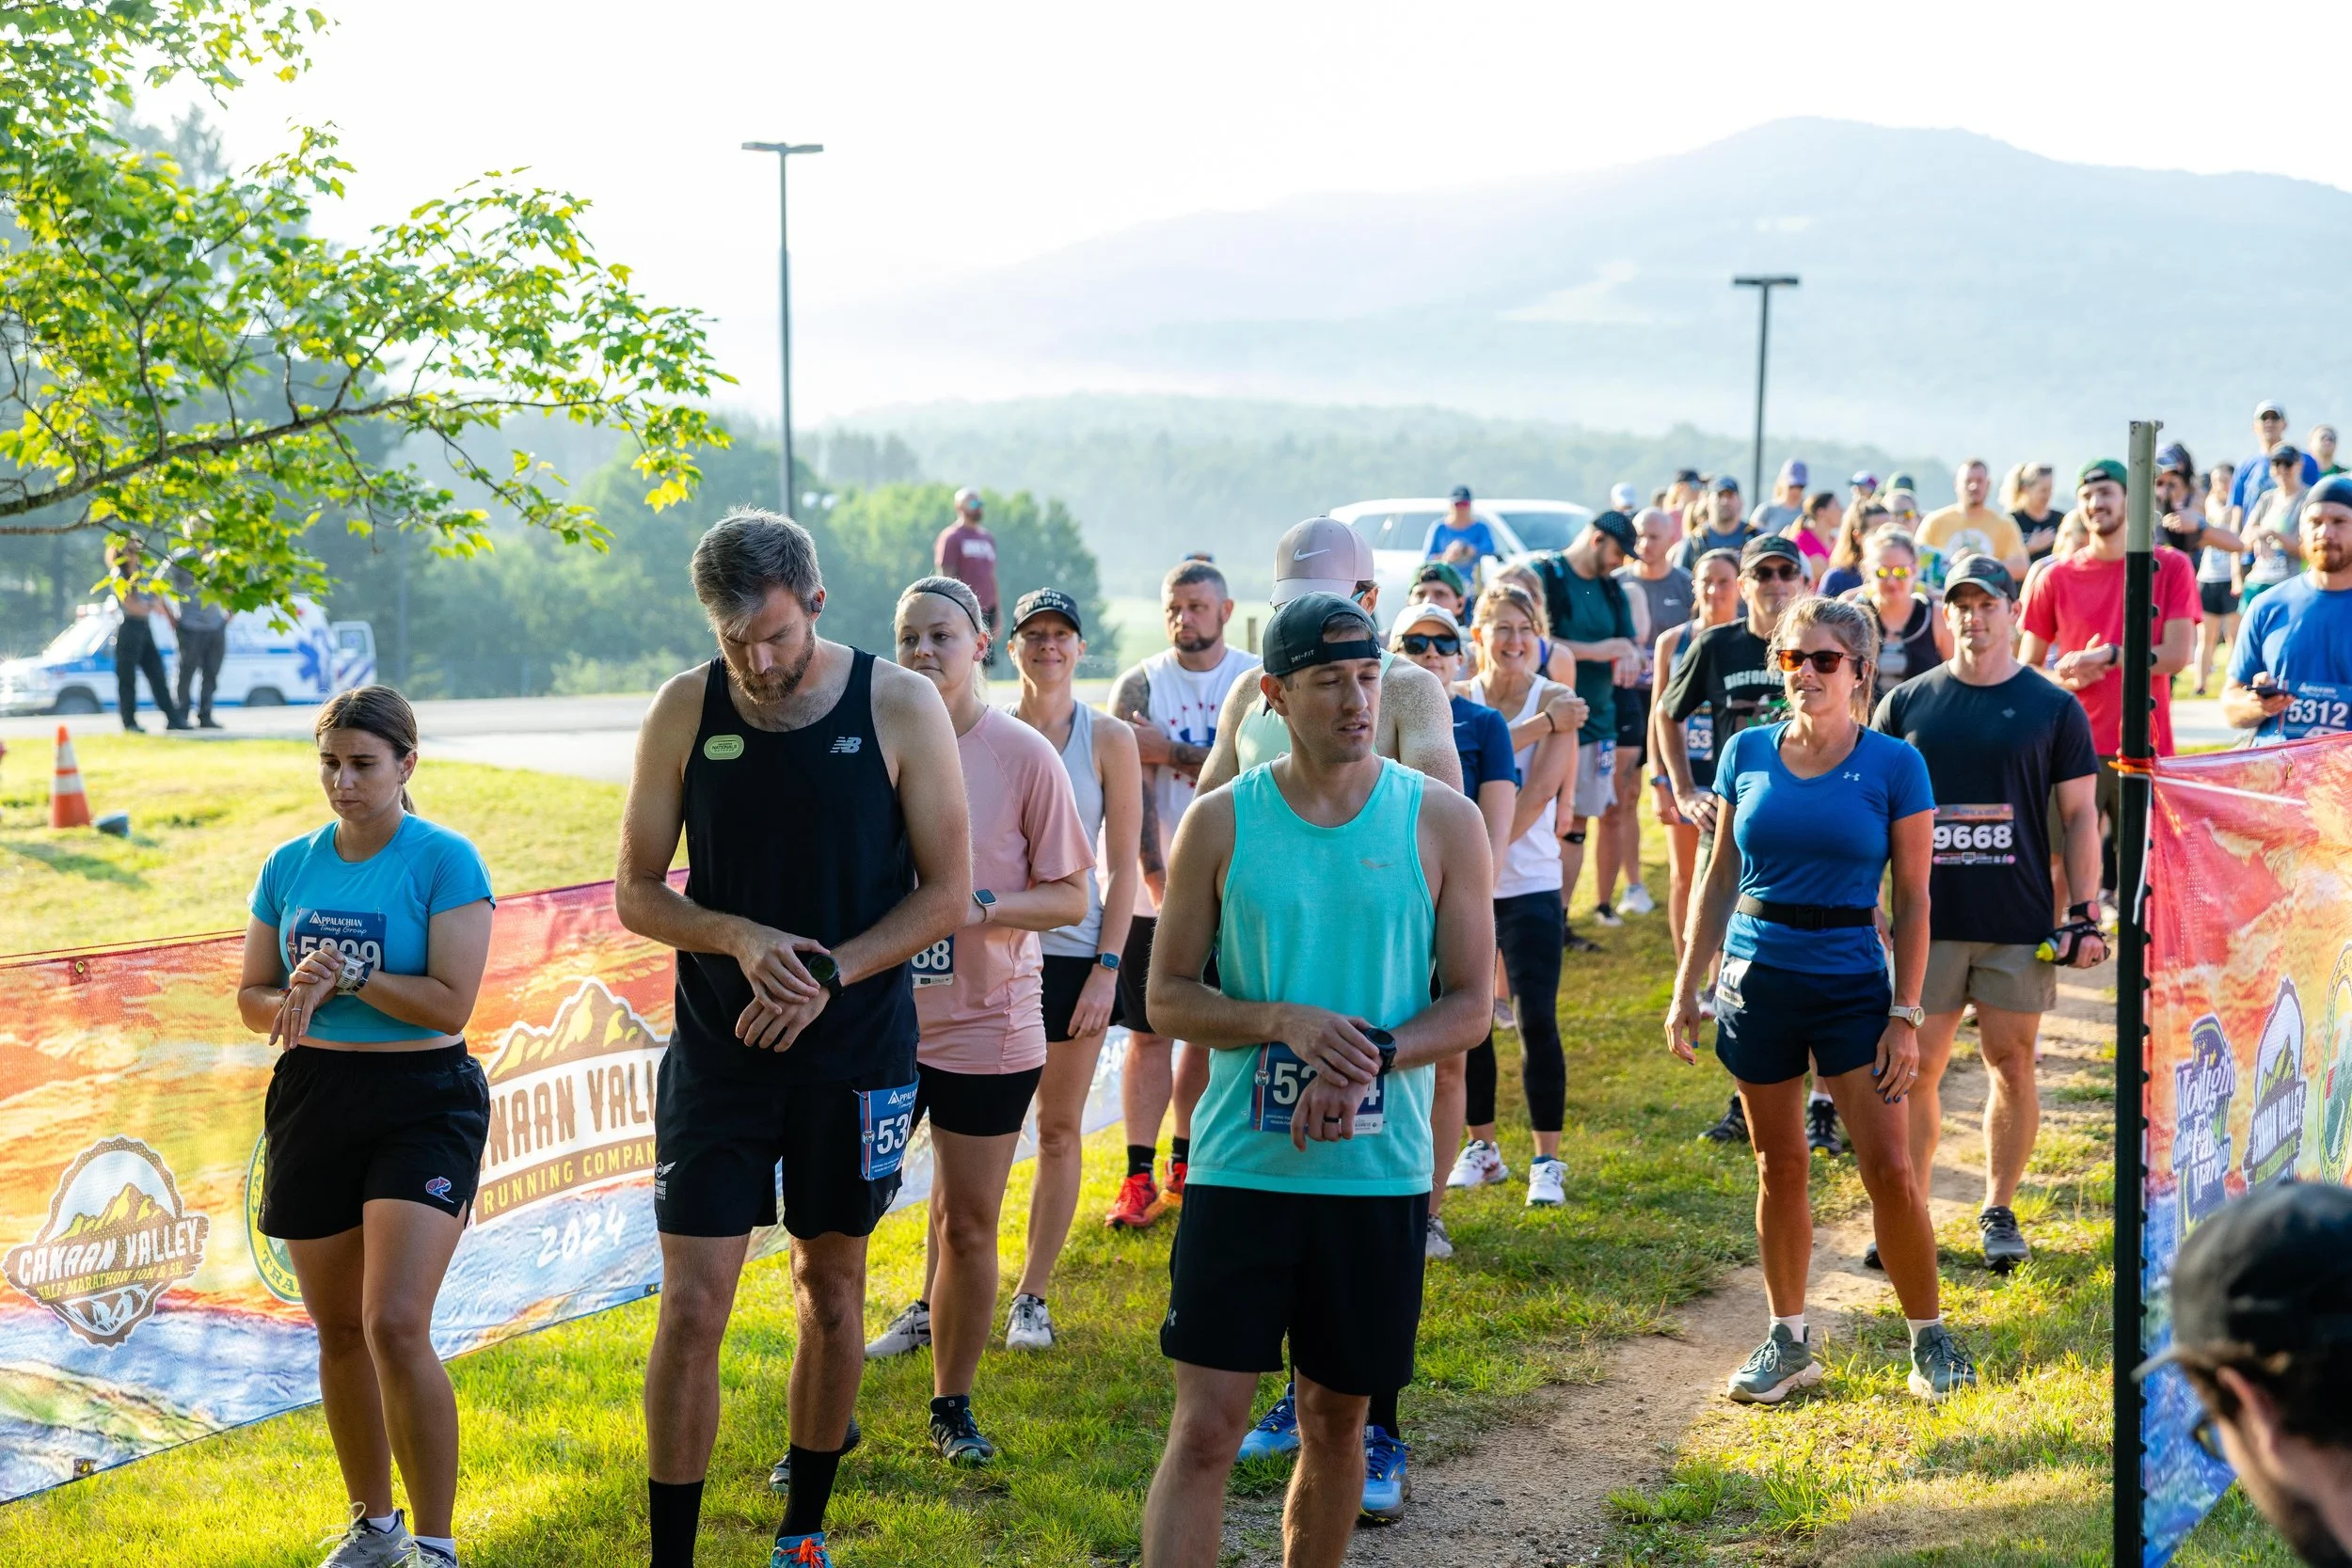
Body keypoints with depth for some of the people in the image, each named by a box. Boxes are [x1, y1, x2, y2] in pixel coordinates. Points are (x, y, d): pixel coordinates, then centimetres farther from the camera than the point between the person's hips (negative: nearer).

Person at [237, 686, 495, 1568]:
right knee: (338, 1329, 12)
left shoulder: (444, 861, -8)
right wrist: (295, 1001, -10)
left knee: (396, 1326, -16)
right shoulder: (291, 865, 7)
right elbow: (251, 997, 11)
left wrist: (346, 975, -17)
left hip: (422, 1104, -5)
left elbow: (451, 1003, -15)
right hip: (312, 1098, 5)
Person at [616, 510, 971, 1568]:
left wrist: (828, 974, -15)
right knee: (692, 1307, -5)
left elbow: (947, 893, -4)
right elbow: (637, 893, 3)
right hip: (718, 1048, 0)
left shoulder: (898, 706, -6)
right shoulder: (685, 710, -2)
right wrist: (740, 938, -16)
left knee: (832, 1288, 13)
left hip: (856, 1054, 0)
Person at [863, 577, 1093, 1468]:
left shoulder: (1023, 756, -6)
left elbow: (1070, 896, -4)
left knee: (968, 1225, 8)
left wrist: (983, 908, -19)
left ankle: (952, 1404, 25)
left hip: (989, 1026, -2)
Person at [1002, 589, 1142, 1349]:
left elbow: (1124, 866, -1)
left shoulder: (1108, 739, -1)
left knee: (1060, 1129, 6)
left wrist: (1107, 967, -8)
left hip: (1073, 951, -1)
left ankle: (1031, 1296, 15)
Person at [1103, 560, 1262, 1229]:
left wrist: (1171, 751, -13)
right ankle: (1139, 1178, 4)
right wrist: (1157, 879, -20)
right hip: (1155, 891, -1)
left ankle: (1185, 1165, 21)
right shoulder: (1139, 686, -2)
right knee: (1150, 1034, 0)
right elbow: (1132, 793, -10)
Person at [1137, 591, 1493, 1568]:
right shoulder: (1221, 823, 1)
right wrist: (1285, 1021, -15)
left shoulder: (1442, 822, 2)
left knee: (1338, 1422, 12)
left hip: (1380, 1169, 1)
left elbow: (1471, 1005, 2)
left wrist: (1370, 1058, -16)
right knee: (1205, 1426, -6)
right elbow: (1169, 993, 3)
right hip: (1241, 1165, -1)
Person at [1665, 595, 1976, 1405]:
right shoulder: (1746, 754, 3)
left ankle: (1930, 1338, 12)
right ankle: (1788, 1341, 22)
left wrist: (1906, 1015, -7)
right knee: (1779, 1166, 10)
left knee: (1890, 1169, -5)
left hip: (1851, 984, -3)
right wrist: (1687, 989, 8)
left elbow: (1913, 898, -3)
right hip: (1756, 982, 3)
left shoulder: (1893, 765, -5)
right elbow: (1719, 877, 10)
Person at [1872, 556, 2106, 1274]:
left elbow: (2079, 815, 4)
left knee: (2012, 1060, 6)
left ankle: (2000, 1211, 17)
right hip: (1926, 919, 1)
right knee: (1916, 1066, 2)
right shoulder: (1905, 704, 5)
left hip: (2020, 921, -1)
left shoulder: (2053, 708, 3)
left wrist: (2085, 915, -3)